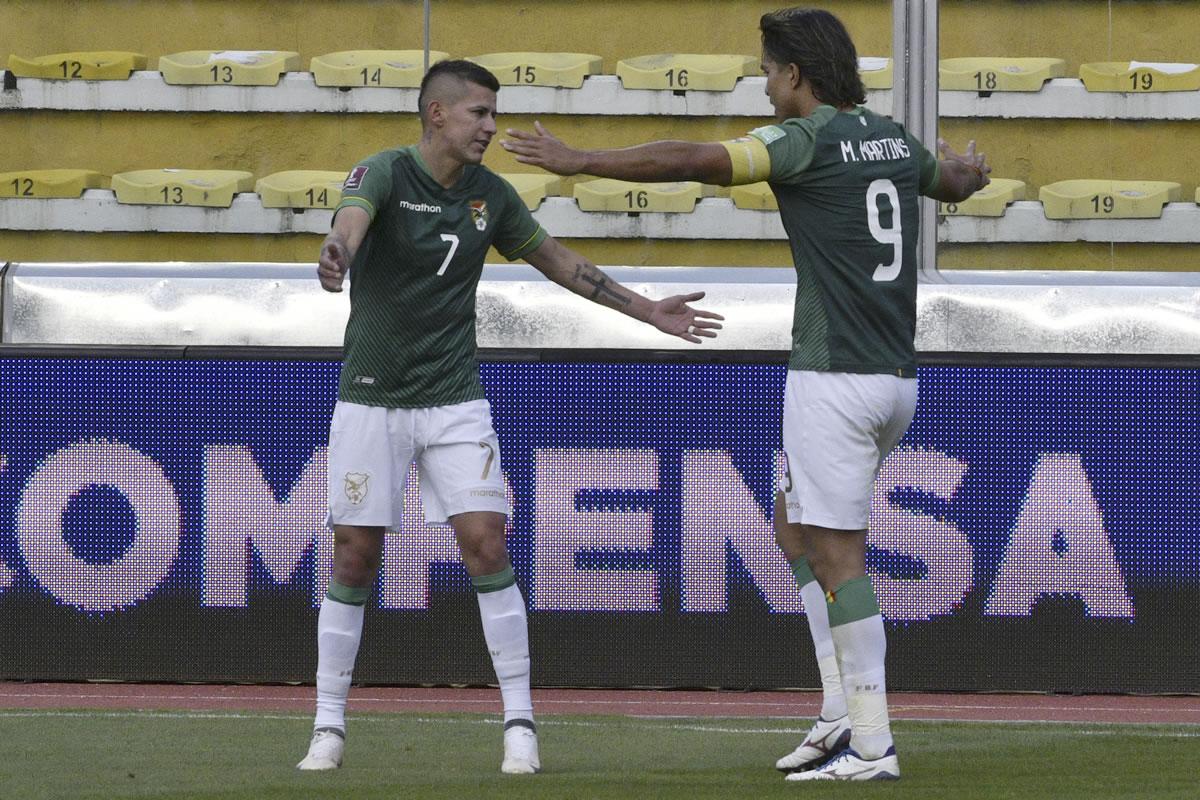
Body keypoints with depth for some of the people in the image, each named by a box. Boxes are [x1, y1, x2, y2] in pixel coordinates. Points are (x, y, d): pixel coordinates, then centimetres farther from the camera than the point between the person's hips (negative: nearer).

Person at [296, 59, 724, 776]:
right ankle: (329, 728, 11)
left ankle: (520, 723, -2)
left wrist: (647, 310, 19)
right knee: (354, 559, 1)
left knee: (486, 548, -9)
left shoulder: (490, 194, 2)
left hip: (455, 400, 2)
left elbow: (556, 260, 17)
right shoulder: (385, 174, -12)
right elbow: (354, 216, -36)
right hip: (371, 399, -2)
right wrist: (337, 253, -60)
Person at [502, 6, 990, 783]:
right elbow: (955, 181, 35)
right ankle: (842, 711, 12)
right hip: (896, 377, 8)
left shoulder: (806, 139, -11)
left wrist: (577, 160, -15)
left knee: (837, 553, -5)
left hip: (835, 376, -8)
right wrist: (970, 171, 60)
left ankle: (871, 743, -6)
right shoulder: (892, 138, 12)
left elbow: (687, 161, -21)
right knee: (797, 525, 19)